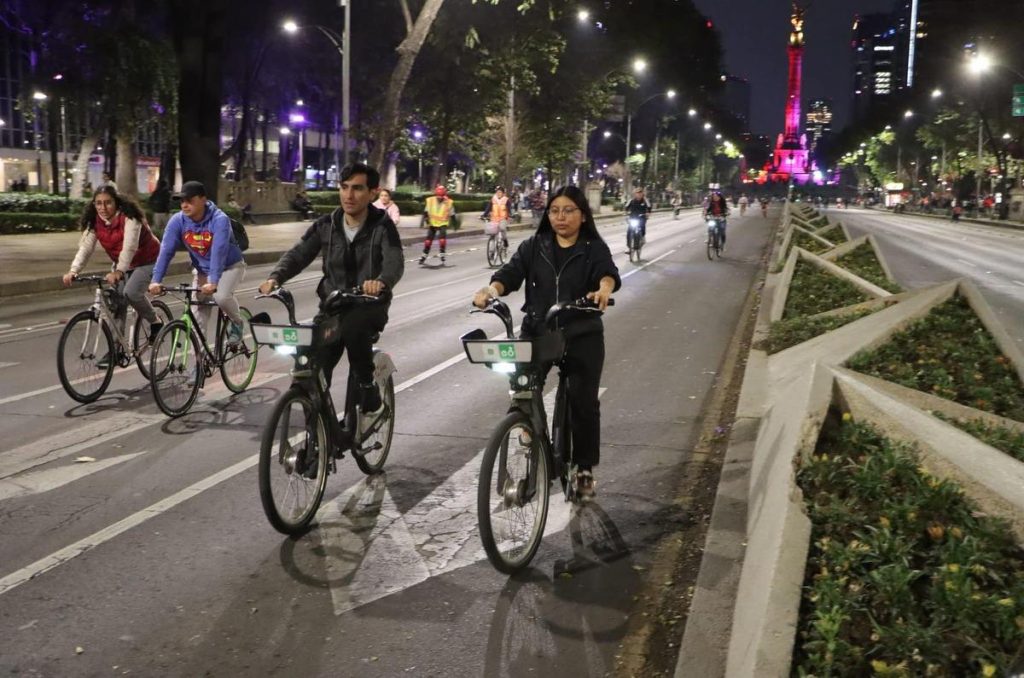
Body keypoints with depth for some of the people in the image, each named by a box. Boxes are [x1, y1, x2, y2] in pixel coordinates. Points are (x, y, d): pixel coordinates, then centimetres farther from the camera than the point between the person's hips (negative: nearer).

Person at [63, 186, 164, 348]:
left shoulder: (129, 217, -27)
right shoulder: (94, 221, -10)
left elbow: (129, 247, -39)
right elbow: (85, 247, -19)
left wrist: (118, 271, -52)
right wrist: (73, 271, -35)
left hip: (146, 260, -6)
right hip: (122, 264, 6)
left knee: (131, 292, -28)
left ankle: (155, 322, -3)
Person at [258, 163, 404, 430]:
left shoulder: (382, 226, -7)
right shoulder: (326, 226, 2)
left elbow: (394, 261, -23)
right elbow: (298, 254, -7)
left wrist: (382, 281, -47)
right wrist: (275, 278, -28)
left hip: (369, 305, -3)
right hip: (332, 306, 3)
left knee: (353, 327, -38)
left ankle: (370, 396, -17)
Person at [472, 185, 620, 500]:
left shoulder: (594, 249, 1)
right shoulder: (533, 247, 7)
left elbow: (608, 272, -18)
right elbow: (511, 273, -6)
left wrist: (604, 288, -42)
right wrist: (491, 289, -29)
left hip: (581, 336, -1)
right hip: (536, 333, 2)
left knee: (583, 401, -2)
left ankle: (585, 469, 17)